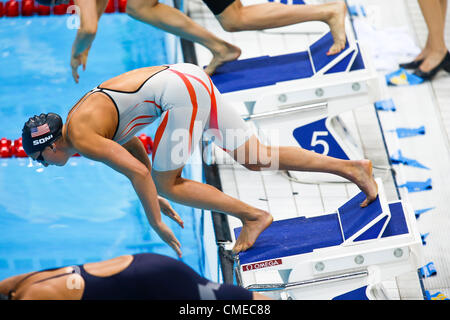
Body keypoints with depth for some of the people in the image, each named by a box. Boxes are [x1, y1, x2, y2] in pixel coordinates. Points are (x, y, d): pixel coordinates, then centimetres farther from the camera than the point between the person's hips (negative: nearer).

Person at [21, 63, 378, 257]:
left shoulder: (81, 138, -7)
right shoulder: (82, 117, 22)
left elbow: (138, 171, -15)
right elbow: (136, 150, 32)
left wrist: (157, 223, -6)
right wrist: (158, 203, 37)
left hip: (181, 92, -9)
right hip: (193, 78, 9)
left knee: (165, 183, 1)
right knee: (258, 159, 8)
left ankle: (252, 215, 0)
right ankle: (351, 167, 6)